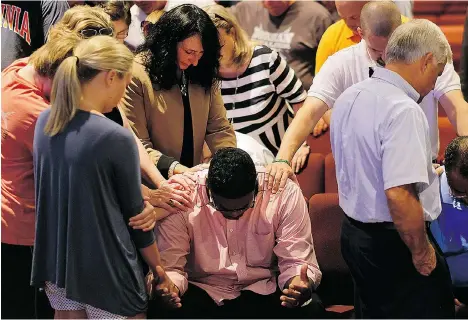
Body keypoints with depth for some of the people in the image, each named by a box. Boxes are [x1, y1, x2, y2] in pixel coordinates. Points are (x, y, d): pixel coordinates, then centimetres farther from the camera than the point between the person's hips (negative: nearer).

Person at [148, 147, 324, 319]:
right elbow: (169, 265, -16)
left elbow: (296, 260, -13)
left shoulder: (284, 193, -15)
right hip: (202, 290, 0)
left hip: (263, 290, 0)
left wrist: (302, 285, -37)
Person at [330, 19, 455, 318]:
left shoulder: (349, 98, 5)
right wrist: (421, 251, -18)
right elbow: (399, 195, -30)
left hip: (354, 230, 9)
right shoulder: (403, 111, -23)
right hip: (393, 244, -9)